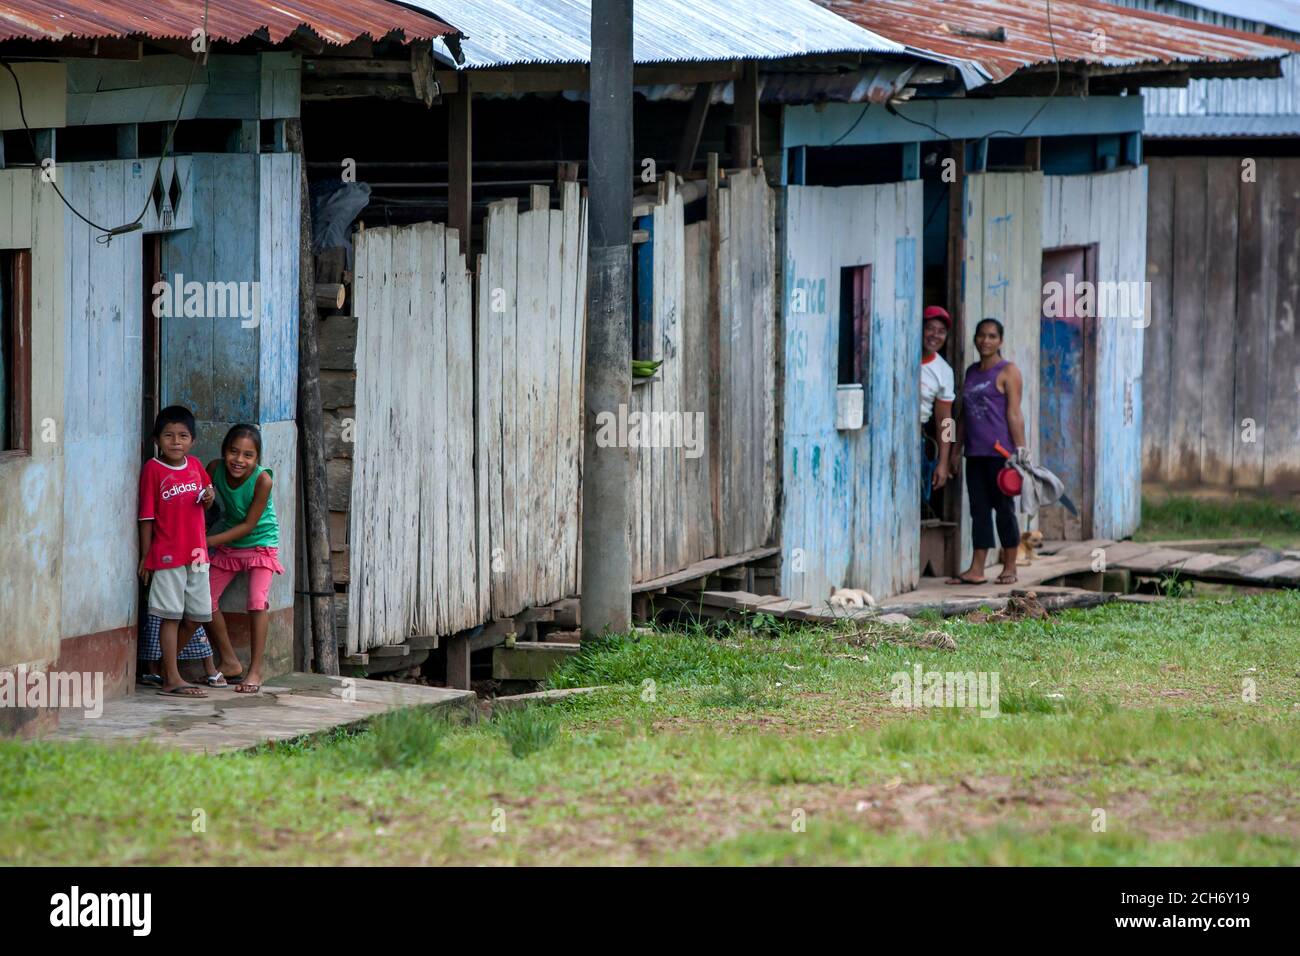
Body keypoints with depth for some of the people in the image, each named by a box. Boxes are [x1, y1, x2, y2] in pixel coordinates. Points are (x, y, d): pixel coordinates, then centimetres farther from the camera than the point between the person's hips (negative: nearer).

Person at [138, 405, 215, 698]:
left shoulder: (195, 466, 8)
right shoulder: (153, 469, -8)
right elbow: (147, 515, -7)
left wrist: (208, 498, -3)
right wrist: (145, 556, -7)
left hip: (196, 553, 6)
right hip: (167, 554, -6)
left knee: (192, 615, 10)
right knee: (171, 616, -5)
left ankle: (167, 670, 21)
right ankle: (172, 679, -5)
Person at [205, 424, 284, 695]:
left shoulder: (262, 480, -28)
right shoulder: (215, 469, -17)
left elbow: (248, 525, -23)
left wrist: (208, 541, -25)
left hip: (261, 544, -5)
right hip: (227, 545, 5)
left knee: (257, 602, -19)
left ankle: (255, 671, -12)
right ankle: (229, 661, 14)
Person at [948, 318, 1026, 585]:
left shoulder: (1008, 371, -2)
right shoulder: (971, 372, 17)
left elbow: (1014, 413, -8)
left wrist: (1020, 448, -14)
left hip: (999, 451, -7)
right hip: (975, 453, 7)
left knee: (1004, 508, -1)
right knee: (979, 510, 5)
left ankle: (1009, 568, 6)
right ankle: (976, 569, 5)